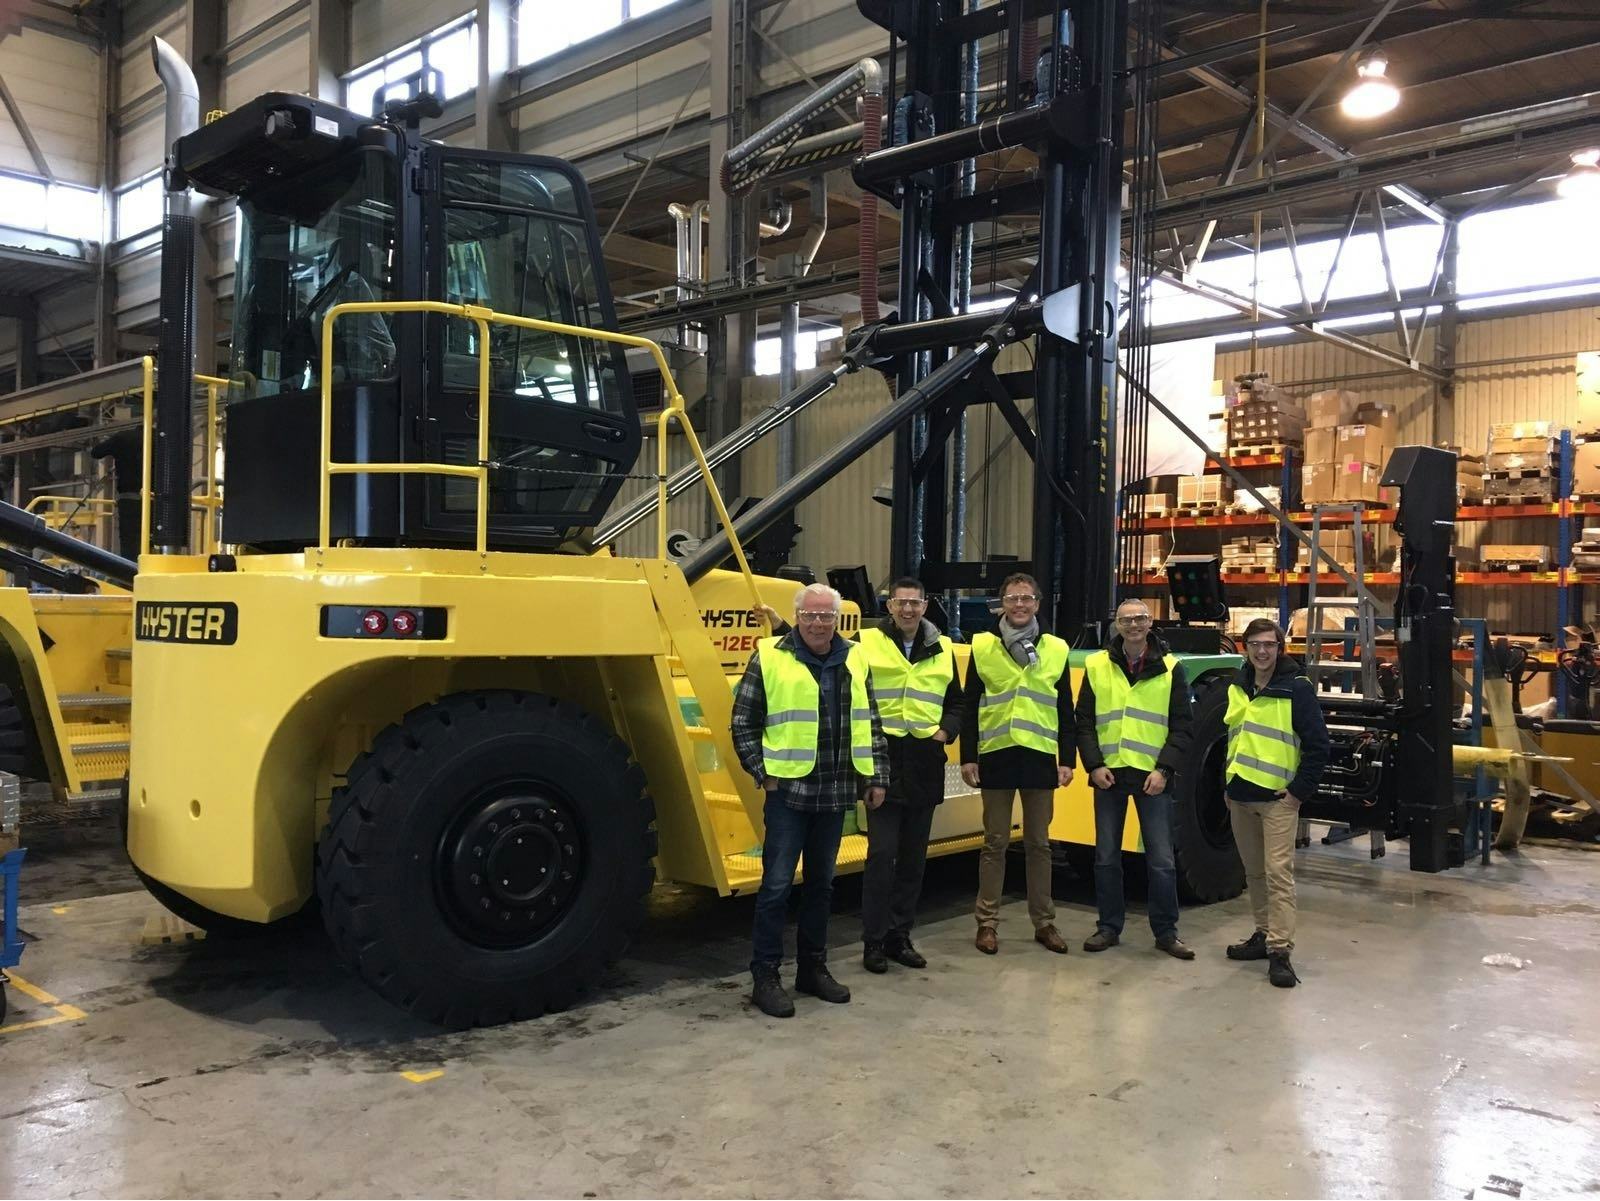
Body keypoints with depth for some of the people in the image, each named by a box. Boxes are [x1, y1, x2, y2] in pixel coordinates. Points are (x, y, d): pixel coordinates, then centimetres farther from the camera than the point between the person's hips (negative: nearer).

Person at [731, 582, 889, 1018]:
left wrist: (877, 776, 12)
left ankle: (813, 968, 27)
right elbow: (743, 723, -2)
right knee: (777, 884, -2)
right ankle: (765, 976, 8)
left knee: (821, 884, 14)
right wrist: (763, 772, -7)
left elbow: (870, 724, 15)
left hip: (834, 794, 5)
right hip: (788, 791, -5)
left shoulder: (854, 661, 9)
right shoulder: (770, 659, -5)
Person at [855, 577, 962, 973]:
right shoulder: (866, 643, -3)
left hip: (924, 765, 5)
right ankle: (873, 941, 5)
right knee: (881, 854, -7)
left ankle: (900, 936, 21)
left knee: (913, 858, 10)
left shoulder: (941, 650, 11)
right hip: (883, 760, -4)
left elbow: (955, 703, 20)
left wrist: (945, 731, 3)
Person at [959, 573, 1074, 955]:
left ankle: (1044, 923, 19)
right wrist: (967, 757, -3)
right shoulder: (982, 647, 2)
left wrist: (1066, 760, 3)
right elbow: (969, 707, 2)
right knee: (995, 842, 5)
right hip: (996, 755, -1)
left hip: (1040, 757, 1)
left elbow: (1065, 712, 8)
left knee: (1038, 843, 10)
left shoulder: (1056, 650, 6)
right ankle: (987, 922, 13)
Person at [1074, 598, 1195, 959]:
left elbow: (1181, 727, 0)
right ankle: (1109, 927, 21)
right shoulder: (1096, 666, 3)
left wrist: (1163, 769, -11)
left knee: (1161, 859, 2)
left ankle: (1166, 931, 16)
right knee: (1106, 856, 8)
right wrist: (1094, 765, -7)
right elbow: (1084, 722, 5)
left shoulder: (1170, 669, 1)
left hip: (1152, 776, -1)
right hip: (1109, 775, 1)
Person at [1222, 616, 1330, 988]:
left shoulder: (1297, 688, -8)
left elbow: (1317, 744, -10)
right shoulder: (1237, 688, 10)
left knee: (1278, 872, -9)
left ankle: (1280, 951, -7)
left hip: (1277, 798, -6)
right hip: (1240, 797, 6)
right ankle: (1264, 934, 27)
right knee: (1254, 872, 14)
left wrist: (1299, 791, -11)